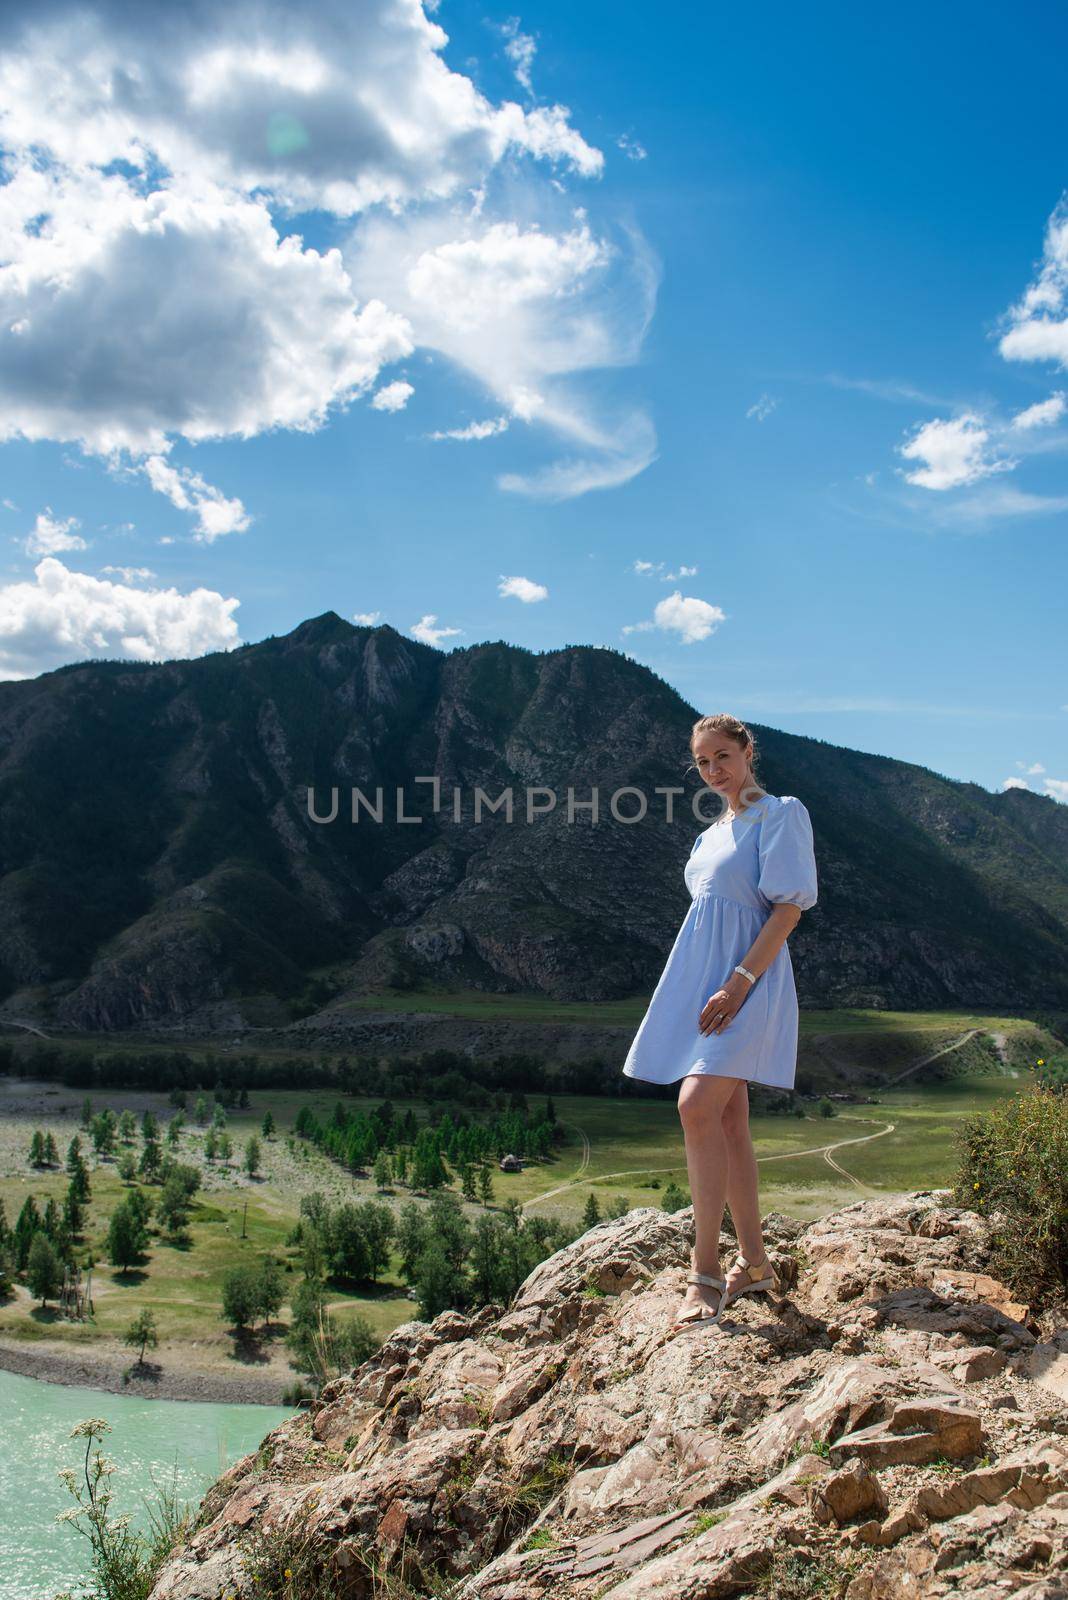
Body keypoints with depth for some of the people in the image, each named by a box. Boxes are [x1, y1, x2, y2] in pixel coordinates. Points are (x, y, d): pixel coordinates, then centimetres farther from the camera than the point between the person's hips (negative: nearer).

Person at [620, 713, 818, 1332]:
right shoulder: (713, 834, 19)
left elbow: (789, 908, -13)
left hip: (747, 983, -8)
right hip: (701, 979, 8)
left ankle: (705, 1275, -15)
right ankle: (755, 1262, 17)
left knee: (698, 1107, -20)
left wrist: (740, 981, -20)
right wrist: (705, 989, 15)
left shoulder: (781, 814, -5)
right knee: (728, 1120, 8)